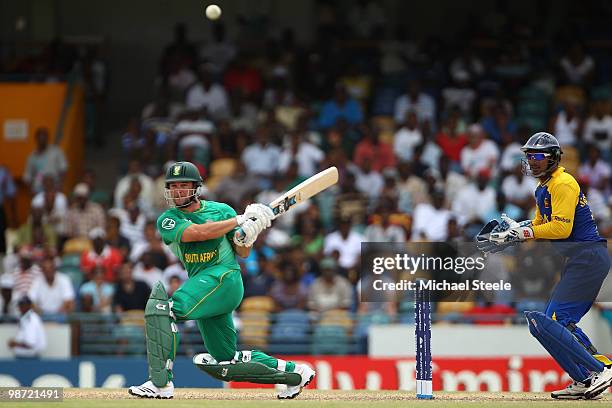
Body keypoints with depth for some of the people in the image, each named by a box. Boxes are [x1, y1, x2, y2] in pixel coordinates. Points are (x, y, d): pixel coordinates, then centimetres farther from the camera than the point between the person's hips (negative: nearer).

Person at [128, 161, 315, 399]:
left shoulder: (222, 210, 7)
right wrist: (240, 220, -14)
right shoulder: (168, 220, 8)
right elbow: (198, 232, -12)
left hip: (225, 275, -5)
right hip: (203, 283, 5)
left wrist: (245, 239, -12)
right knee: (225, 362, 7)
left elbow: (243, 254, 11)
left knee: (160, 307, -27)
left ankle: (160, 383, -31)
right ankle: (292, 371, 23)